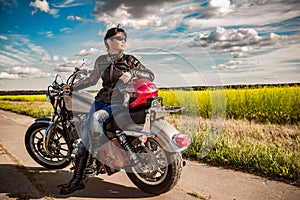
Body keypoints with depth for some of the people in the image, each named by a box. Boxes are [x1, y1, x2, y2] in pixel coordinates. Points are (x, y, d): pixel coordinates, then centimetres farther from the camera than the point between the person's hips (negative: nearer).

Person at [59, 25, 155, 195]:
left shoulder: (130, 60, 0)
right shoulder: (101, 60, 11)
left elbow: (151, 76, -6)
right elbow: (92, 80, 24)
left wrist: (131, 73, -21)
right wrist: (71, 88, 24)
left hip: (118, 104, -4)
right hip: (101, 100, 4)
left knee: (94, 119, -34)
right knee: (85, 139, -6)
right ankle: (77, 180, 1)